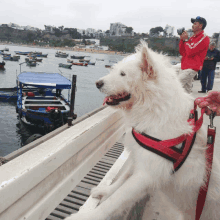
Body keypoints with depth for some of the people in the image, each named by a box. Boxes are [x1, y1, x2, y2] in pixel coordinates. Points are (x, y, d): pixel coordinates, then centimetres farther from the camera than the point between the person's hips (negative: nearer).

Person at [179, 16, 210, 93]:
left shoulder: (204, 38, -7)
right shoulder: (192, 37, 20)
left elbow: (190, 52, -17)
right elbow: (182, 52, 17)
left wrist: (186, 40, -5)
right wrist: (182, 40, 6)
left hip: (191, 69, -8)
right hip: (184, 67, 8)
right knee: (187, 91, 10)